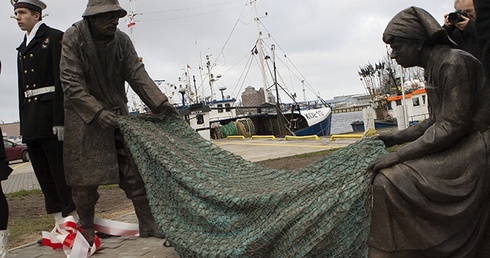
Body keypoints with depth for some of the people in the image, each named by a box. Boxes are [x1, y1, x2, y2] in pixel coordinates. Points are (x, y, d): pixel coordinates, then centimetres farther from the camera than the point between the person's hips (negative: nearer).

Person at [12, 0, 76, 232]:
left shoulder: (54, 38, -1)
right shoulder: (23, 48, 21)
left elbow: (62, 80, -11)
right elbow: (22, 90, 20)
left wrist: (60, 119, -18)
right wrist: (23, 125, 14)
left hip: (50, 115, -7)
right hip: (31, 121, 8)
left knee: (61, 172, -6)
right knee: (44, 176, 8)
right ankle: (60, 223, 16)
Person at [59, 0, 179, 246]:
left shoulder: (122, 40, -2)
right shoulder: (73, 37, -12)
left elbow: (137, 74, -8)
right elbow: (71, 83, -18)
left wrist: (161, 104, -20)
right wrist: (97, 112, -29)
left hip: (116, 113, 3)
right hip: (83, 115, -3)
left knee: (134, 170, 0)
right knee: (86, 178, 1)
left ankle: (148, 224, 8)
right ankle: (86, 230, 20)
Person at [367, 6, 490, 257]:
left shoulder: (454, 63, -16)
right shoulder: (433, 68, 13)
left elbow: (452, 126, -21)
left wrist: (398, 155, -22)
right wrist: (395, 138, 12)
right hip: (452, 146, 10)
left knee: (387, 181, -23)